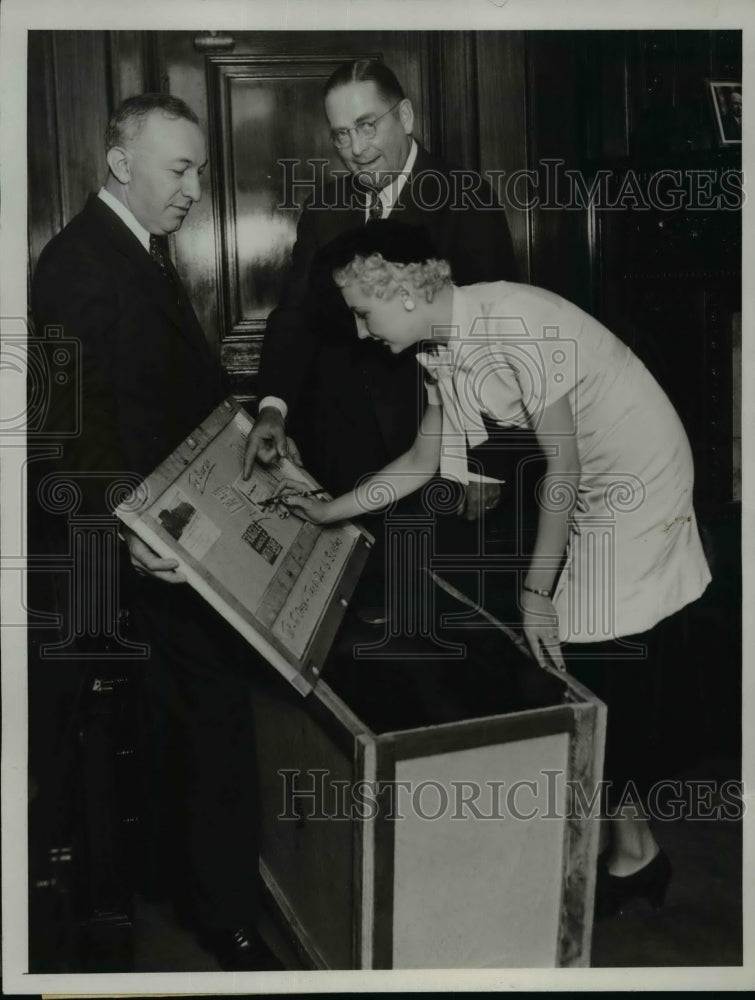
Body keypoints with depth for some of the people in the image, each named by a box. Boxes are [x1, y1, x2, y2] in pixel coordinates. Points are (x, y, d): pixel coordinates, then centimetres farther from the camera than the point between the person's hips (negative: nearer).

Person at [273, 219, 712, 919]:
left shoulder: (514, 324, -25)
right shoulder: (444, 349, 1)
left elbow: (562, 461, -21)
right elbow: (422, 462, 12)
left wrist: (538, 586, -16)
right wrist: (329, 511, 10)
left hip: (637, 484, -8)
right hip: (586, 489, 8)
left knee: (590, 674, -4)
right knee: (568, 664, 10)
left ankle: (633, 855, 16)